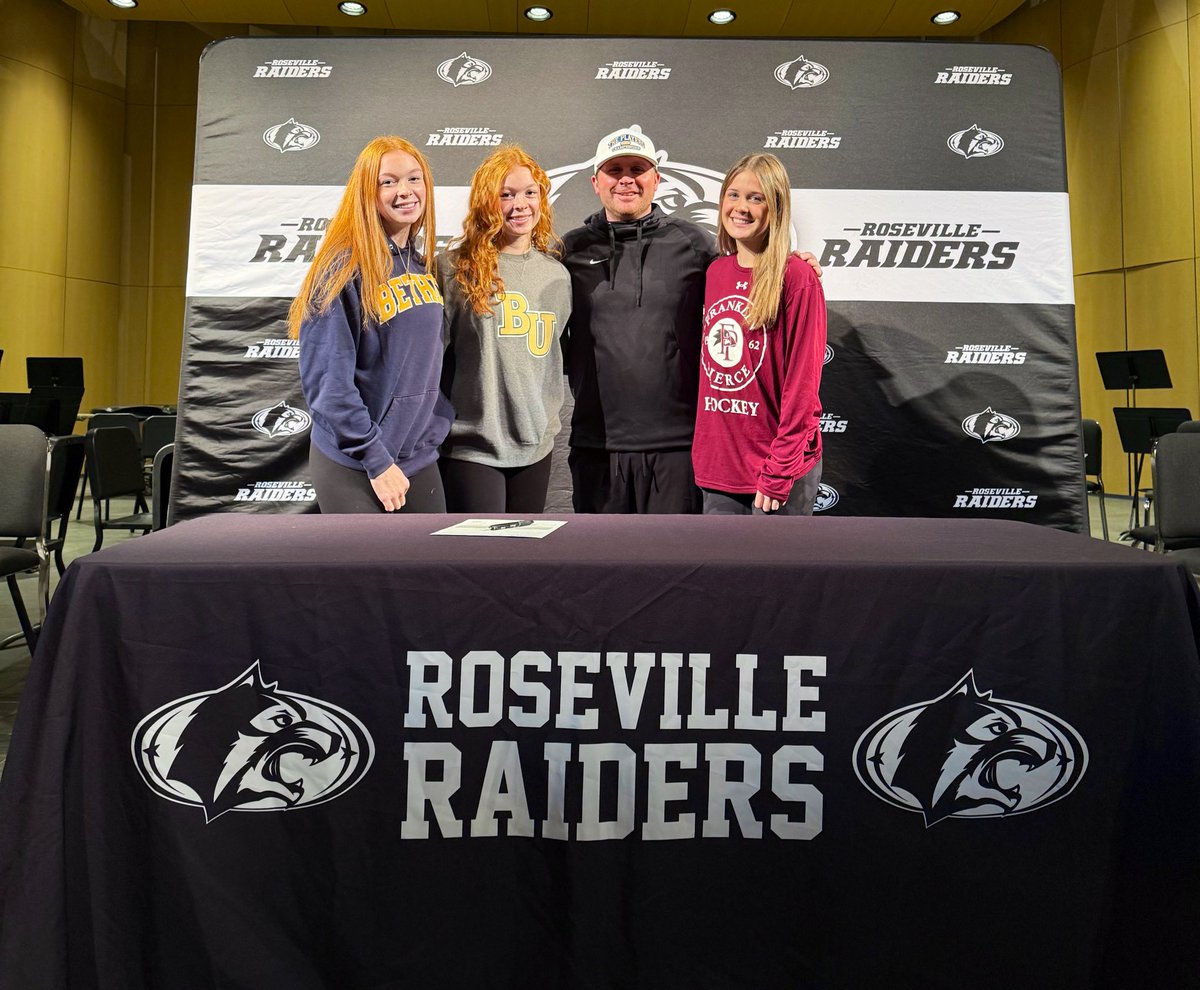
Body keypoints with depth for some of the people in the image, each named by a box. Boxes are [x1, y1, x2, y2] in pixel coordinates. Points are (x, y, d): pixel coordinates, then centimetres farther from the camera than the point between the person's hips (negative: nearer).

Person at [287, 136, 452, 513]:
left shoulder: (426, 268, 8)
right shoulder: (343, 269, -13)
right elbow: (327, 381, -17)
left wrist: (434, 433, 5)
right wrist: (377, 461, -17)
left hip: (421, 463, 6)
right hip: (353, 469, -6)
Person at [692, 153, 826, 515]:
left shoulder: (796, 277, -9)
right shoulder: (715, 272, 9)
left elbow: (802, 383, -12)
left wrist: (779, 472, -15)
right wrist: (703, 453, 9)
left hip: (779, 472, -5)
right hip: (718, 466, 5)